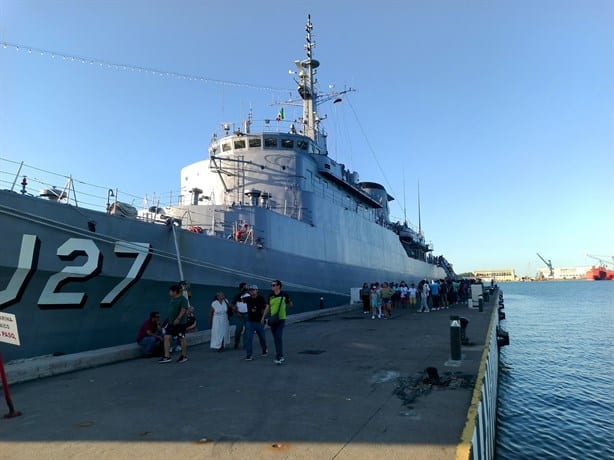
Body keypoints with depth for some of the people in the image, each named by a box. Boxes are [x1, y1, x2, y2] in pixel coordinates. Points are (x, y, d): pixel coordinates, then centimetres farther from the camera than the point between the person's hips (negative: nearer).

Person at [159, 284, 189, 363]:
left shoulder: (183, 299, -13)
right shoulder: (172, 299, 12)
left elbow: (183, 310, -20)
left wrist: (178, 319, -28)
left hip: (180, 322, -8)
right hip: (171, 322, 8)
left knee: (182, 339, 2)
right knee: (166, 337, 0)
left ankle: (184, 356, 17)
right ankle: (167, 357, 5)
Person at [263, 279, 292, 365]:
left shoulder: (284, 295, -7)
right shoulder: (270, 296, 4)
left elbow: (290, 304, 10)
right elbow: (267, 307, 12)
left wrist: (283, 306, 4)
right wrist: (263, 317, 9)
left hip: (281, 319, -4)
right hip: (272, 320, 5)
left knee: (279, 337, -13)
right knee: (275, 338, 10)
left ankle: (279, 357, -11)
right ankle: (280, 356, 23)